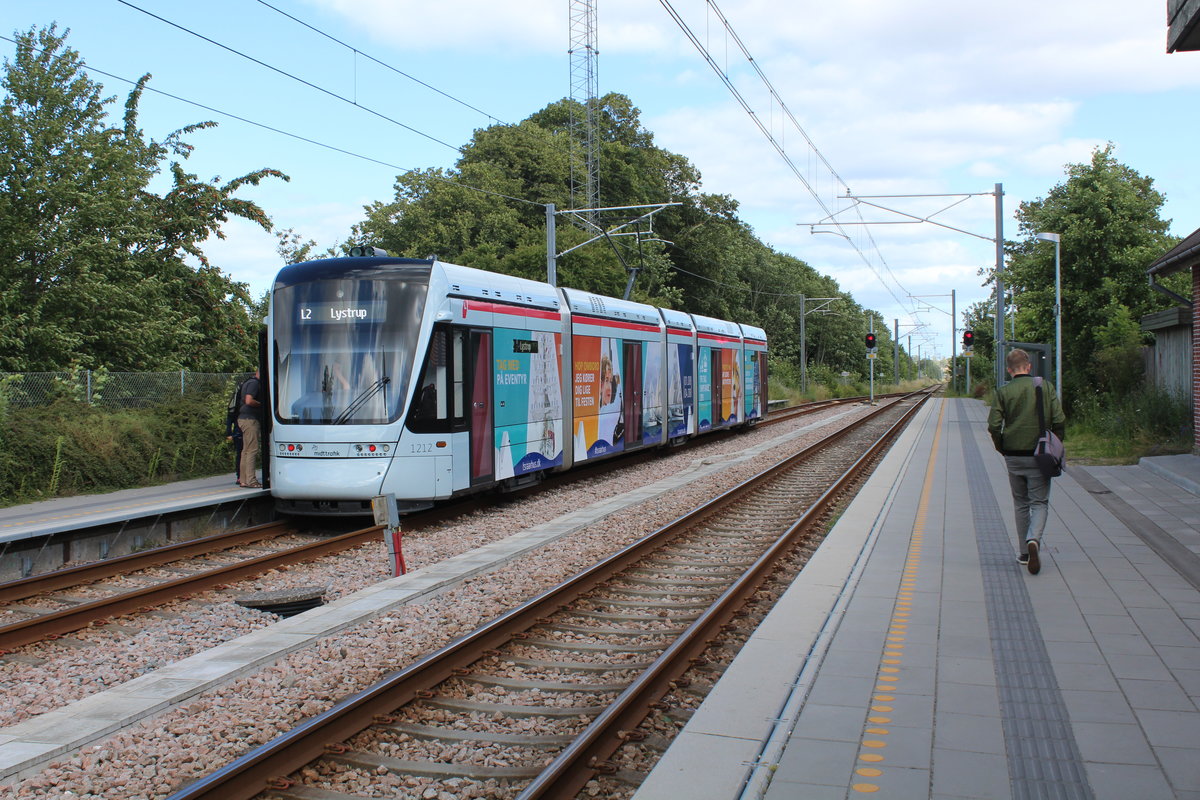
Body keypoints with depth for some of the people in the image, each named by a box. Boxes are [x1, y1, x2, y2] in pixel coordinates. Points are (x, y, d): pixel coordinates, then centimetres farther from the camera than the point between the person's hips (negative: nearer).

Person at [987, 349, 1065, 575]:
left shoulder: (1003, 392, -3)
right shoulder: (1045, 387, -2)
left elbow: (993, 426, -8)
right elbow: (1059, 421, -6)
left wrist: (1003, 449, 6)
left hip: (1013, 456, 1)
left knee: (1021, 504, 14)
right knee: (1040, 503, 5)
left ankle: (1024, 552, 18)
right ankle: (1034, 540, -21)